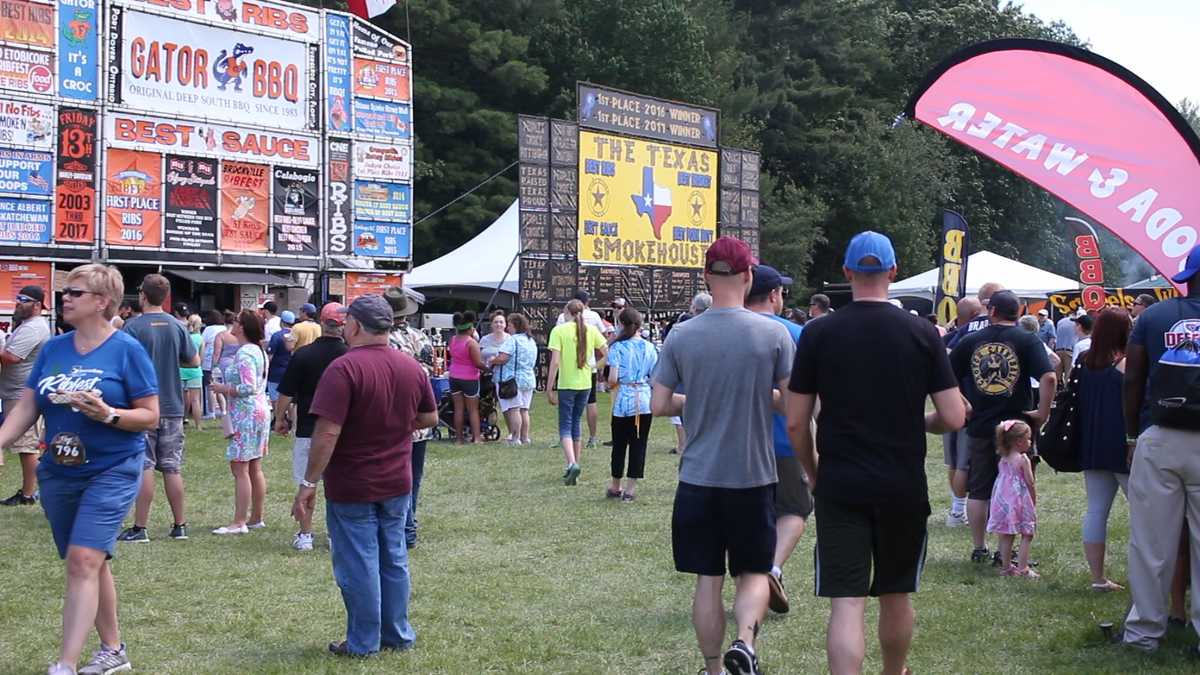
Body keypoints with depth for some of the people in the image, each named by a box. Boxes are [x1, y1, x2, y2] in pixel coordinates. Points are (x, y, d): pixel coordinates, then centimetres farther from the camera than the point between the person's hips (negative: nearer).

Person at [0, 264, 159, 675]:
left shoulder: (126, 350, -9)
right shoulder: (53, 349, 7)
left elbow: (150, 415, -8)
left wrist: (108, 415, -25)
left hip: (111, 472, -6)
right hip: (59, 473, 6)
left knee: (84, 560, -17)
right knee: (91, 563, 16)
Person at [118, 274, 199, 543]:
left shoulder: (133, 326, -11)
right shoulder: (177, 326, 2)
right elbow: (194, 361, 8)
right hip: (172, 407, 4)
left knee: (144, 468, -1)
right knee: (172, 468, 9)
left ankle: (140, 528, 2)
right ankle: (180, 526, 13)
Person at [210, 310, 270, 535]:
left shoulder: (244, 354, -17)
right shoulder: (259, 351, 14)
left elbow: (247, 388, -24)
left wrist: (223, 389, -11)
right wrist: (228, 385, 17)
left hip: (246, 415, -10)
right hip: (260, 410, 10)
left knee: (239, 469, -7)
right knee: (255, 469, 13)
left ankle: (239, 522, -7)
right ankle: (256, 518, 18)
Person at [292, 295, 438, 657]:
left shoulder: (344, 368, -19)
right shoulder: (412, 367, 1)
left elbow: (327, 432, -23)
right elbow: (429, 418, 12)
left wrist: (308, 483, -18)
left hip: (351, 487, -6)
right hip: (397, 484, 6)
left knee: (358, 566, 4)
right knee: (394, 560, 16)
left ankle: (363, 643, 12)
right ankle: (398, 635, 25)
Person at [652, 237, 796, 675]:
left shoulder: (681, 336, -4)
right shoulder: (773, 334, -8)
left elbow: (659, 405, -1)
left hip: (698, 477, 1)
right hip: (754, 476, -1)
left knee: (707, 579, 10)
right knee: (753, 572, 13)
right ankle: (744, 639, -11)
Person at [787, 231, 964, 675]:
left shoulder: (818, 334, -4)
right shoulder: (923, 334, -3)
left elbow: (795, 423, -2)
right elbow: (954, 418, -4)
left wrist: (812, 473, 14)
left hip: (839, 488, -2)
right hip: (905, 488, 2)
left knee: (846, 602, -4)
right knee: (896, 596, 20)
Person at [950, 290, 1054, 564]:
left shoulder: (970, 341, 3)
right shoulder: (1027, 341, -5)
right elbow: (1048, 377, -17)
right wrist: (1043, 413, -8)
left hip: (979, 426, 2)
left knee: (978, 491, 12)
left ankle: (979, 549, 19)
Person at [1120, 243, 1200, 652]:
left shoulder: (1153, 317, 2)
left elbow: (1132, 382, 3)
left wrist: (1132, 437, 12)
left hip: (1158, 439, 1)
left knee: (1151, 542, 6)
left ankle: (1144, 631, 13)